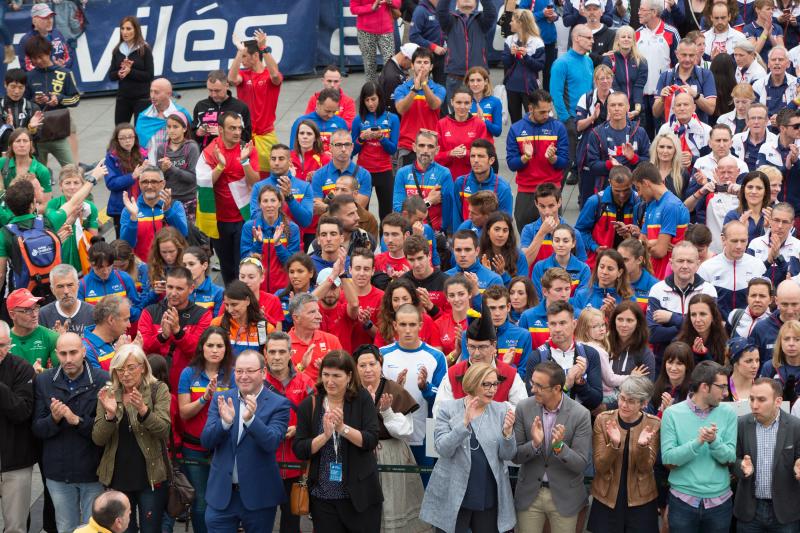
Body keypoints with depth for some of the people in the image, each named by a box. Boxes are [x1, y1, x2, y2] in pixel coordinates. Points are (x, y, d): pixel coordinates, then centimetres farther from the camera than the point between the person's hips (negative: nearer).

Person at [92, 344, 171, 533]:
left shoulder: (159, 390, -3)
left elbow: (163, 430, -14)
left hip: (150, 477, -2)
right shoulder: (108, 394, 4)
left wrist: (143, 409, -30)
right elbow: (98, 439, -2)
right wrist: (110, 414, -21)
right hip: (117, 478, 3)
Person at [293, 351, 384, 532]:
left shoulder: (363, 399, -3)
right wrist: (325, 436, -18)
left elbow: (371, 440, -11)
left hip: (360, 494, -1)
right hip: (323, 497, 1)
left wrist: (343, 428, -23)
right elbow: (299, 450, -3)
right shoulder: (309, 405, 1)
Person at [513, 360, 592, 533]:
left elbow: (581, 464, -13)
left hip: (564, 497, -2)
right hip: (529, 494, 2)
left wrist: (559, 446, -30)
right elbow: (515, 456, -5)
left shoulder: (580, 414, -14)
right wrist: (534, 444, -25)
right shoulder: (524, 408, -8)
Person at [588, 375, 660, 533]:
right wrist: (614, 444, -27)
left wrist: (642, 445, -28)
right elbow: (600, 466, -10)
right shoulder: (603, 419, -7)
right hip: (606, 499, 0)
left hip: (641, 501, 0)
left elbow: (645, 468, -9)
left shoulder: (653, 424, -6)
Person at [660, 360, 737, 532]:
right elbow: (667, 458, -13)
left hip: (719, 501, 2)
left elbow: (729, 457, -6)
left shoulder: (728, 414, -1)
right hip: (683, 500, -2)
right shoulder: (672, 413, -6)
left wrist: (714, 441, -25)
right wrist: (698, 442, -24)